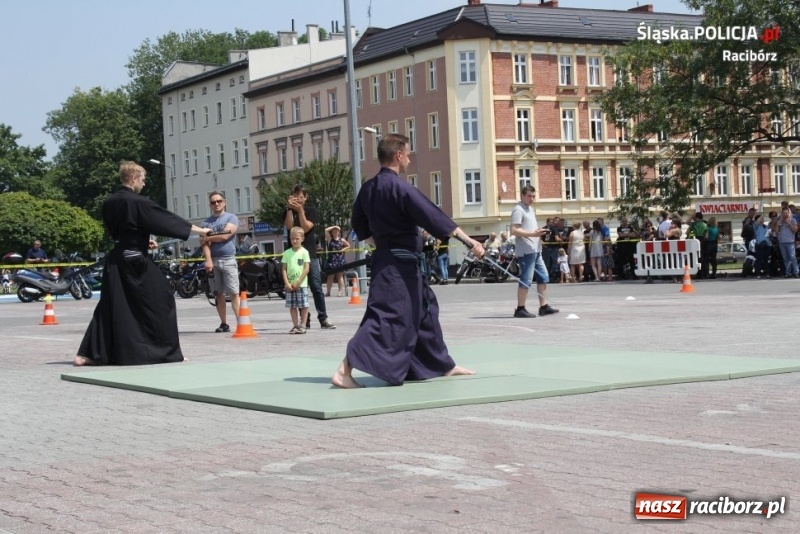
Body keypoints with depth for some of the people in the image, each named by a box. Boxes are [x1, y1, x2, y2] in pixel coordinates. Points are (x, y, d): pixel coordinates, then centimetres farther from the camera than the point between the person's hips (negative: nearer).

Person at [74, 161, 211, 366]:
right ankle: (168, 351, 7)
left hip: (116, 259, 7)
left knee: (110, 306, 9)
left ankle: (89, 353, 3)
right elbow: (166, 219, -8)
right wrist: (199, 230, -1)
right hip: (135, 261, -7)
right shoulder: (138, 203, -12)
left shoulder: (109, 203, 8)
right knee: (160, 302, 4)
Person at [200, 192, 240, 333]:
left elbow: (225, 236, -11)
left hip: (228, 260, -4)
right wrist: (208, 259, -15)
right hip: (213, 260, 4)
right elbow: (205, 243, 0)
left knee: (234, 293, -8)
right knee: (219, 293, 5)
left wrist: (207, 238, 2)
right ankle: (224, 324, 9)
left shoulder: (231, 218, 4)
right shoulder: (205, 222, 13)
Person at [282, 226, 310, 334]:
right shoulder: (287, 253, 7)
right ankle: (295, 326, 11)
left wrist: (298, 283, -12)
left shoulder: (304, 252, -1)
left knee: (303, 306, -2)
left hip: (302, 284, -3)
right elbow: (284, 269, 5)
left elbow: (307, 269, -7)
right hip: (290, 285, 3)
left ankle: (302, 325, 4)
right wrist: (287, 283, -7)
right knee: (292, 306, 5)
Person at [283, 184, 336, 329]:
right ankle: (305, 320, 4)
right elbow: (289, 225, -8)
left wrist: (300, 210, -13)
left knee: (316, 288, -6)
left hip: (310, 255, -1)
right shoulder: (288, 212, 12)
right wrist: (290, 208, -12)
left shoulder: (311, 211, 7)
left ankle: (323, 319, -5)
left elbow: (306, 228, -8)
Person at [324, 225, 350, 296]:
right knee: (330, 276, 2)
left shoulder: (342, 240, 5)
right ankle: (328, 292, 7)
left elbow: (348, 246, 16)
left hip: (340, 259, -1)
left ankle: (341, 291, 4)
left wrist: (343, 250, 0)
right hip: (331, 259, 1)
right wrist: (333, 227, -4)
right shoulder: (330, 239, 4)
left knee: (340, 276, 3)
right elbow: (326, 230, -6)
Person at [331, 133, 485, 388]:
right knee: (386, 317, -13)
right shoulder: (400, 187, -19)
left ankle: (443, 364, 32)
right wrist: (468, 241, -20)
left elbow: (360, 225, 19)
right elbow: (433, 217, -21)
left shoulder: (368, 188, 7)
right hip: (401, 264, -10)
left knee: (424, 309, 21)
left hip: (385, 260, 10)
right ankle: (345, 370, -21)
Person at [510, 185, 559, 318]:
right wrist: (533, 234, -27)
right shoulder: (518, 210, -10)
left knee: (543, 277, 11)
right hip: (526, 251, -10)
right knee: (526, 280, -8)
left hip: (536, 250, 10)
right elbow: (514, 231, -21)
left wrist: (539, 232, 12)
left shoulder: (530, 209, 20)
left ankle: (543, 306, 16)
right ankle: (520, 309, -3)